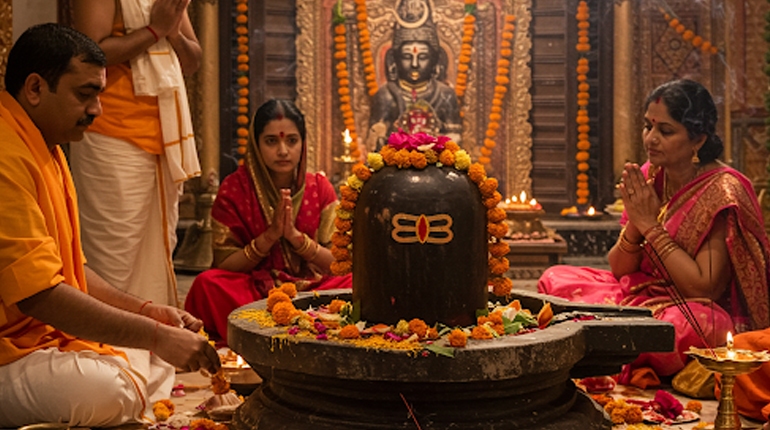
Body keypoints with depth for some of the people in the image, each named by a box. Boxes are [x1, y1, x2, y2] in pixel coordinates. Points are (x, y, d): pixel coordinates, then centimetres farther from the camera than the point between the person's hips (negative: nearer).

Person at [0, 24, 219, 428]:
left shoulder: (46, 149, 15)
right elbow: (39, 295, -28)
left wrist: (145, 310, 6)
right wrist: (156, 335, -23)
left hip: (50, 334, 11)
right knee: (111, 392, -32)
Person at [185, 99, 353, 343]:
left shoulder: (320, 188, 6)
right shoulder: (234, 189, 0)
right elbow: (224, 266, -3)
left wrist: (295, 235, -15)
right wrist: (270, 236, -17)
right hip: (252, 290, 0)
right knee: (207, 284, -31)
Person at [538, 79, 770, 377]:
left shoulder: (722, 192, -17)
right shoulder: (649, 179, 1)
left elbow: (703, 288, -22)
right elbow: (619, 270, 3)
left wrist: (651, 225, -20)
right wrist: (635, 224, -18)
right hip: (644, 294, 6)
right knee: (555, 279, -8)